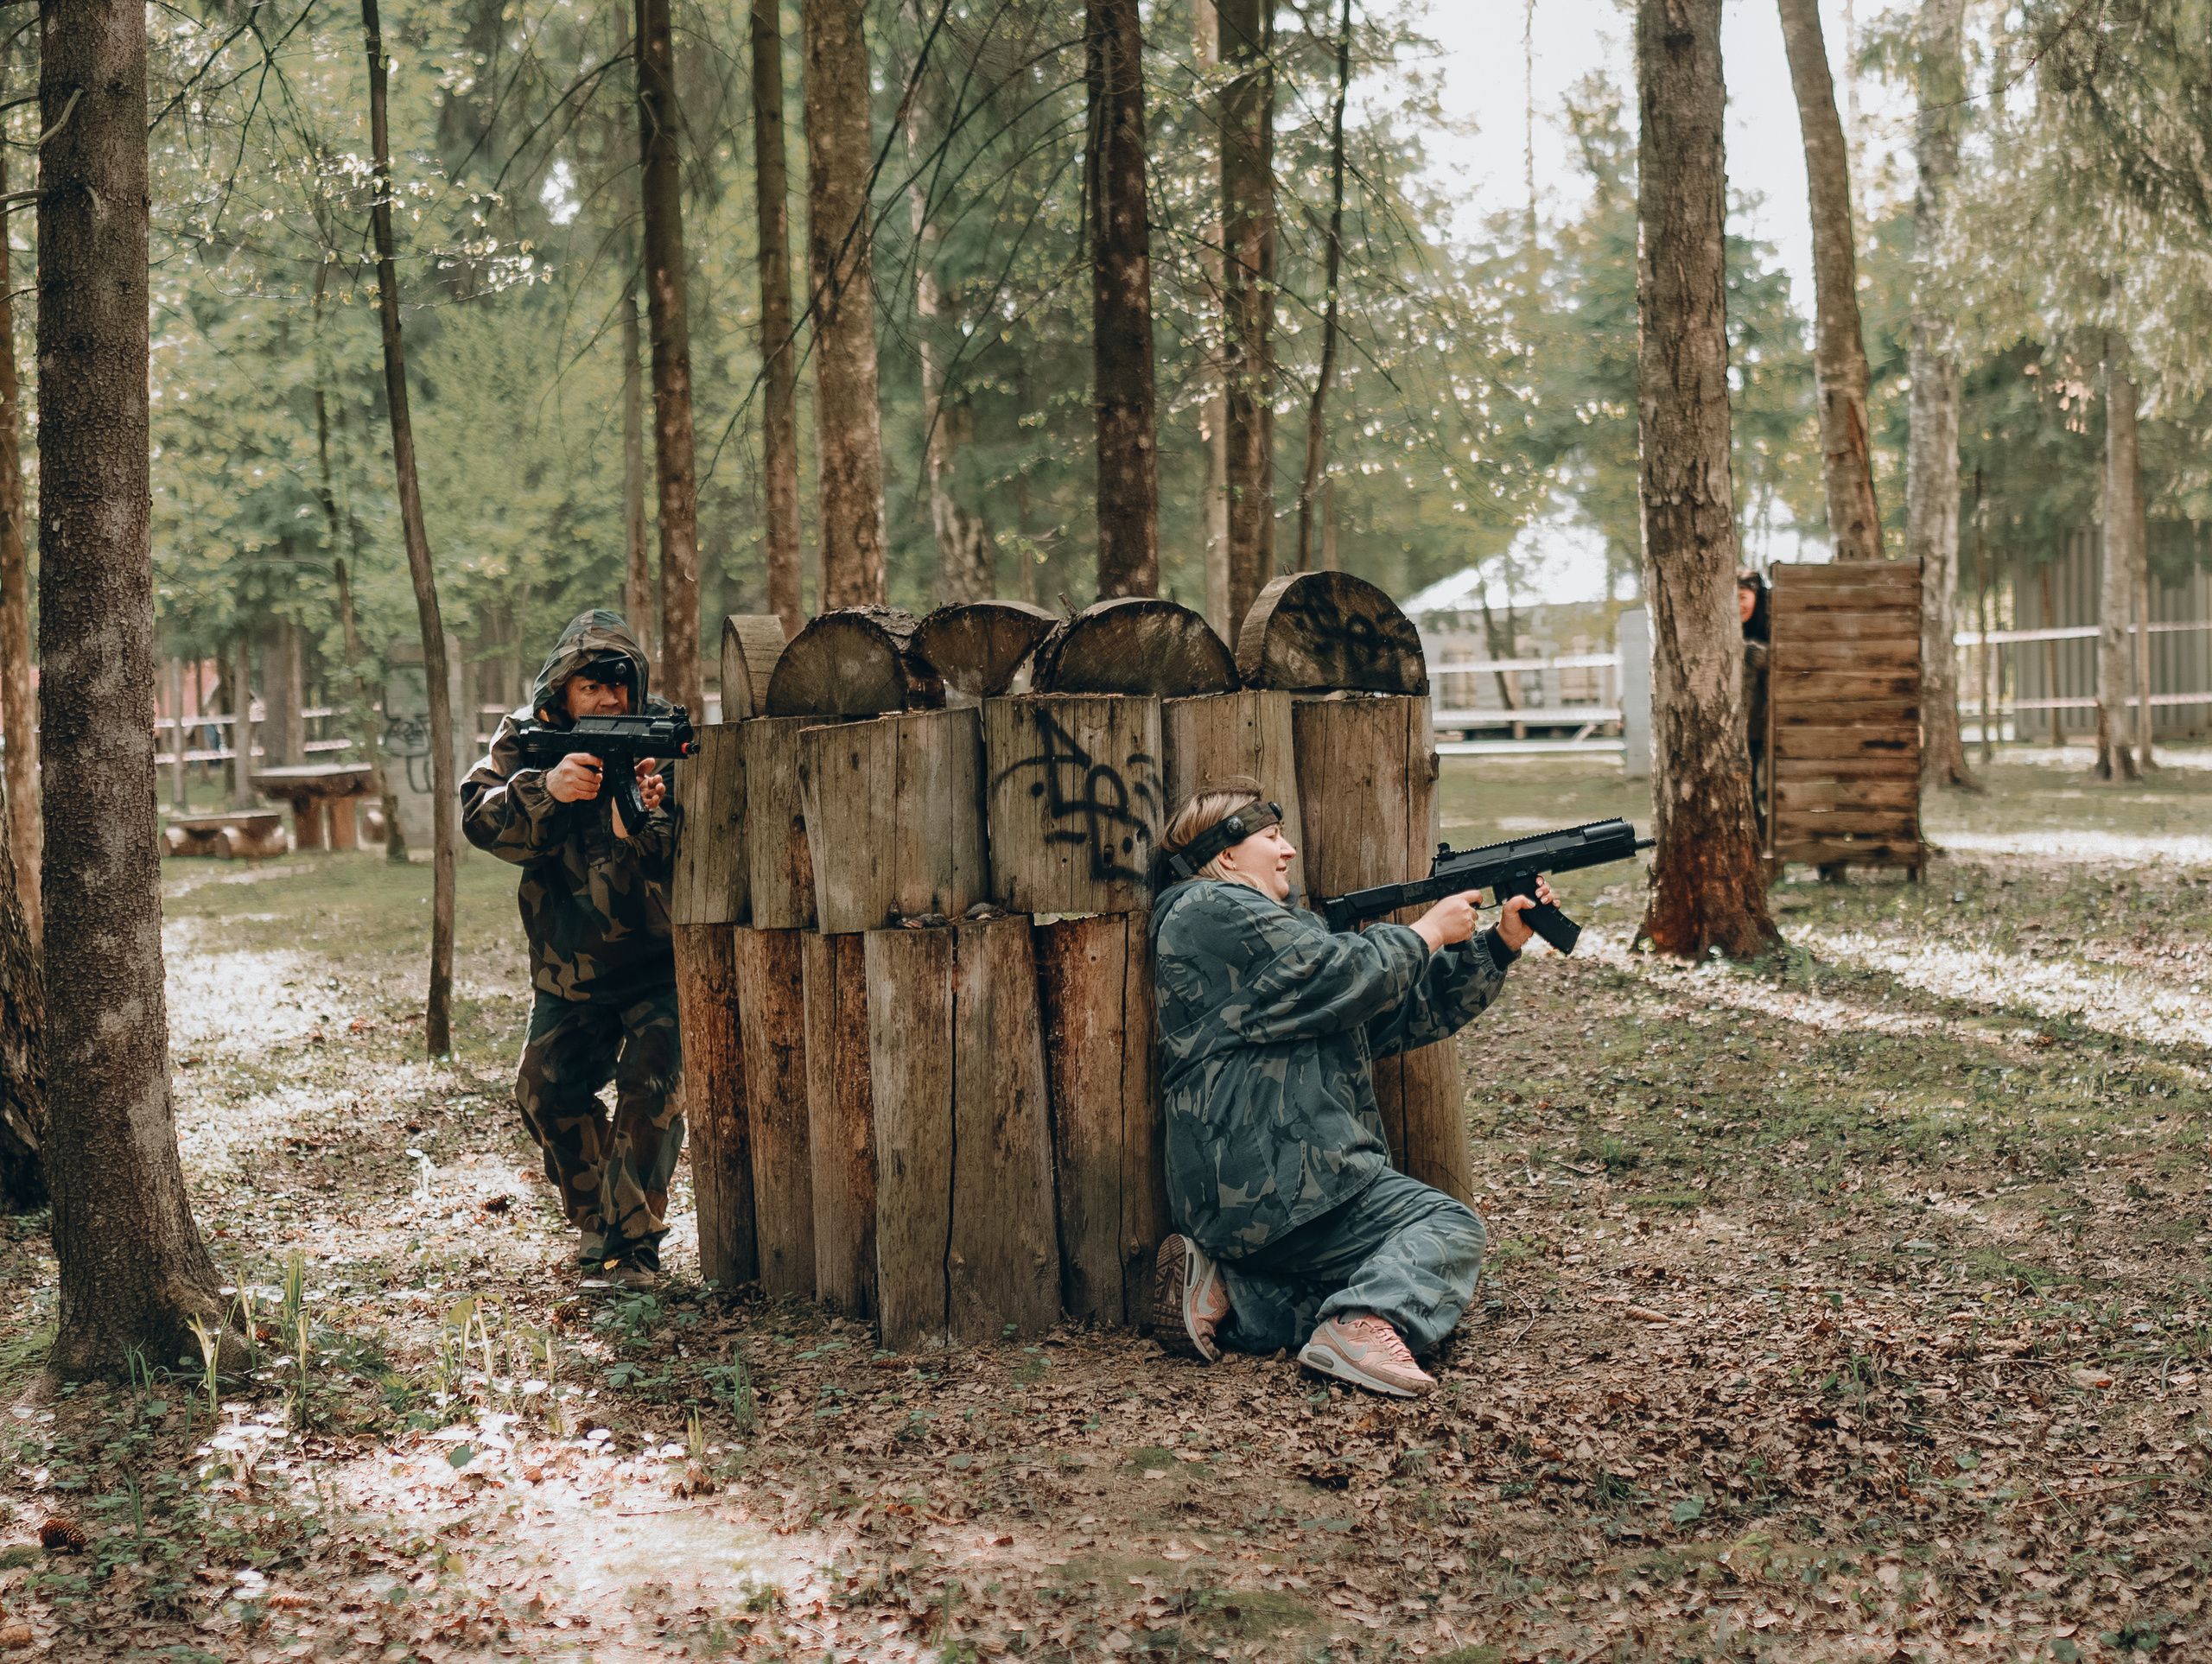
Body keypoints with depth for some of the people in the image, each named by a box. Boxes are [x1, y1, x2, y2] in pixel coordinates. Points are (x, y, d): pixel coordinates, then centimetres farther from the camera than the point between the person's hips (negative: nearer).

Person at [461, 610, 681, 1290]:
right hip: (569, 971, 4)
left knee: (650, 1085, -17)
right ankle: (594, 1216, 26)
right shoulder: (525, 739, -5)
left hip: (658, 961, -4)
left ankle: (632, 1241, -8)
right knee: (545, 1092, 4)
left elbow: (685, 861, -22)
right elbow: (481, 819, -20)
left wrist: (645, 818, -43)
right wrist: (545, 789, -38)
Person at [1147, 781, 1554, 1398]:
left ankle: (1230, 1290, -1)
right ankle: (1364, 1326, -30)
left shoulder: (1297, 927, 26)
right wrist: (1429, 931, 5)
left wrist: (1502, 943, 15)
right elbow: (1345, 975, -11)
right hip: (1261, 1178, -10)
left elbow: (1407, 1012, 23)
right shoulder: (1212, 909, -5)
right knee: (1449, 1229, -8)